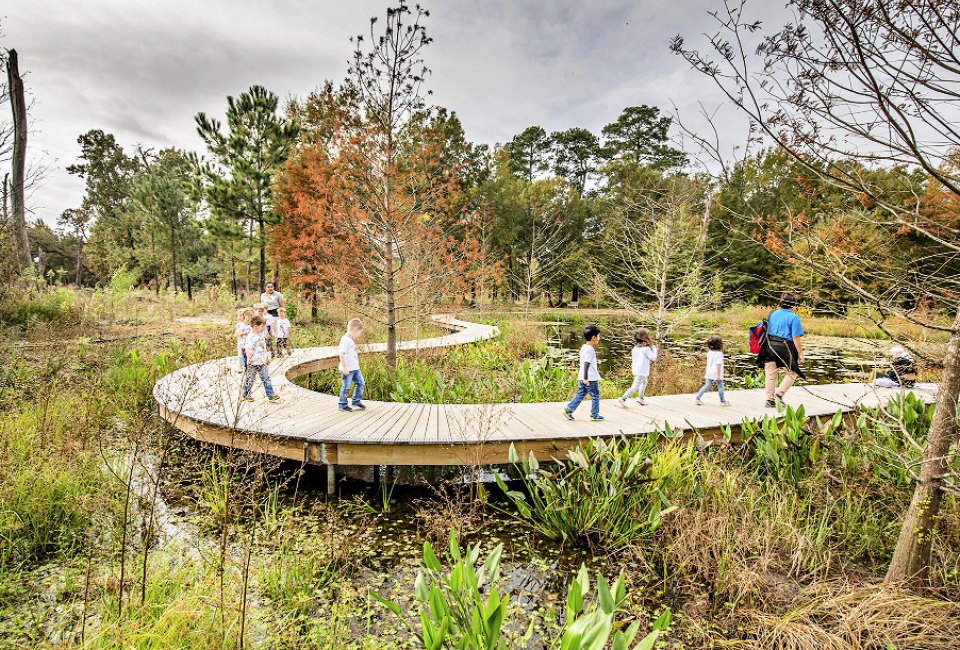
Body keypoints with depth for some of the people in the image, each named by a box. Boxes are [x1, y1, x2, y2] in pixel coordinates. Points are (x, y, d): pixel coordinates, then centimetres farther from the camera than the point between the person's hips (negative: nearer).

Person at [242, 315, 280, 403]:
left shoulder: (260, 335, 8)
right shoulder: (250, 337, -20)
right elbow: (247, 347, -32)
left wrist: (267, 356, 23)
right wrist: (249, 357, -42)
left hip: (263, 363, 8)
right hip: (253, 364, -8)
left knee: (266, 379, 7)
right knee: (250, 380, 9)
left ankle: (271, 396, 8)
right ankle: (245, 395, 25)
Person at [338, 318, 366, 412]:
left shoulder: (351, 340, 15)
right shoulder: (345, 340, -16)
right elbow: (342, 354, -22)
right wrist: (344, 368, -23)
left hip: (355, 368, 10)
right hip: (347, 369, -10)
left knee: (360, 383, 11)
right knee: (346, 387, -1)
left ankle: (357, 401, 20)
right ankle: (343, 405, 10)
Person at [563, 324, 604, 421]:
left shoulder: (583, 348, 13)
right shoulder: (590, 349, -17)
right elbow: (586, 364, -23)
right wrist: (586, 378, -25)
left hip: (582, 378, 9)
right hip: (591, 379, -9)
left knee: (580, 395, 11)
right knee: (595, 396, 5)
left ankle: (568, 409, 6)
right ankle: (594, 415, 13)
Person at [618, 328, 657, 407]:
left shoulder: (635, 348, 5)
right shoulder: (646, 348, -17)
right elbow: (653, 358, -9)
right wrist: (654, 350, 5)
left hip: (636, 370, 9)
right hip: (642, 371, -9)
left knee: (644, 382, 29)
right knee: (635, 387, -5)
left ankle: (640, 398, 34)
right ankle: (623, 399, -10)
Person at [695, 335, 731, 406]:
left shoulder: (709, 353, 7)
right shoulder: (719, 354, -15)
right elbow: (718, 364, -20)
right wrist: (718, 374, -19)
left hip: (709, 373, 6)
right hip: (716, 373, -6)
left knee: (707, 385, 8)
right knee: (720, 387, 8)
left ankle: (698, 397, 0)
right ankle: (722, 401, 20)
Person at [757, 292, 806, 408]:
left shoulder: (772, 314, 10)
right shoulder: (793, 317, -8)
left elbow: (766, 331, 13)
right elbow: (796, 338, -12)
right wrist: (800, 354, -8)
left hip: (769, 346, 6)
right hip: (784, 348, -6)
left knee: (770, 374, 10)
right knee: (791, 373, 12)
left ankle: (769, 400, 14)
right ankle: (779, 393, 1)